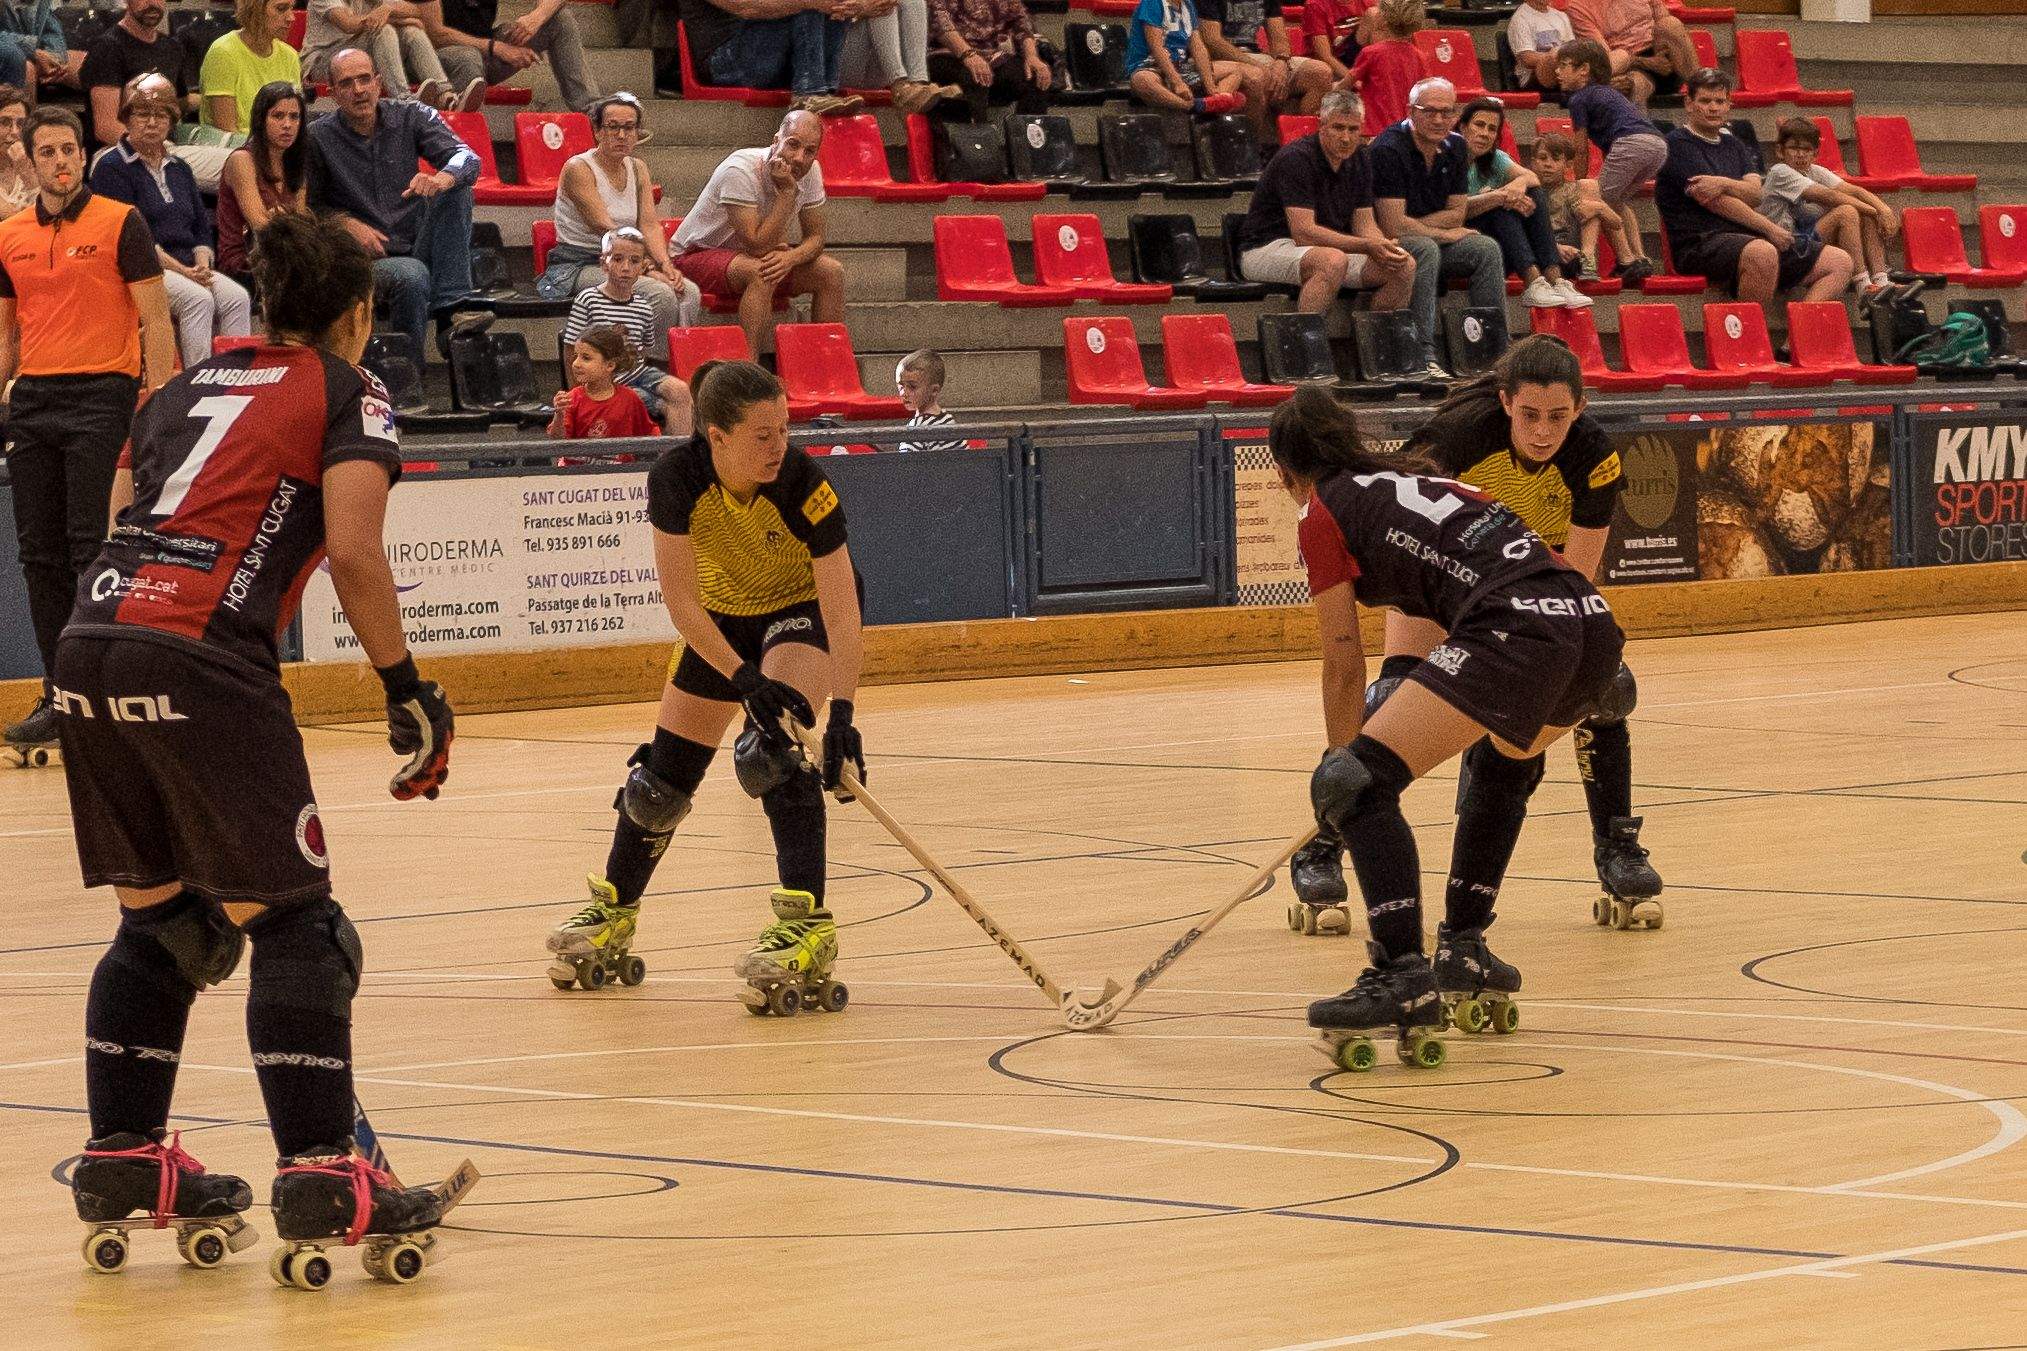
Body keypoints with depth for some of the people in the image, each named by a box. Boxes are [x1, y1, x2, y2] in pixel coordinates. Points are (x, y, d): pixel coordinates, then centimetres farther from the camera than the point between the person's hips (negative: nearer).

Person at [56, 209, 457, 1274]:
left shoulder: (187, 386, 25)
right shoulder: (348, 394, 8)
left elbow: (124, 522, 20)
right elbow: (352, 553, -5)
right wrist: (408, 694, 0)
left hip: (90, 644, 6)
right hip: (200, 661, -6)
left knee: (157, 918, 19)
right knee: (291, 923, -1)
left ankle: (121, 1157, 20)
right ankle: (319, 1175, -7)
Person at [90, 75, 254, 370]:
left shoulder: (179, 169, 23)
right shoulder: (111, 167, 0)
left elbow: (202, 229, 21)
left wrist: (202, 265, -3)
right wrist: (182, 271, -15)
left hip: (190, 268, 7)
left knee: (237, 298, -22)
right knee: (198, 298, -33)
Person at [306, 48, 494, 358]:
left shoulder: (410, 117, 4)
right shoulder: (319, 137, -1)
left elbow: (468, 158, -10)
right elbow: (308, 205, 6)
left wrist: (440, 179, -33)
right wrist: (347, 222, -13)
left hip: (418, 247, 4)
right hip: (365, 259, -4)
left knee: (456, 188, -20)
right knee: (413, 275, -36)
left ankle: (451, 306, -27)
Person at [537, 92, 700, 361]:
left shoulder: (638, 169, 12)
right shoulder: (578, 169, -11)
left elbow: (649, 224, 1)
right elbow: (605, 228, -19)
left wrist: (665, 264, -19)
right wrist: (649, 269, -26)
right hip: (577, 266, -7)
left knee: (689, 292, -18)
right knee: (661, 294, -28)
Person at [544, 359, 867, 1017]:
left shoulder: (804, 486, -34)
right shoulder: (678, 476, -30)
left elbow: (843, 616, -34)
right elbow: (680, 598, -26)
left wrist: (841, 713, -45)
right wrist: (744, 677, -35)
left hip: (806, 608, -3)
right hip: (722, 614, 3)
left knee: (773, 749, -29)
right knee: (664, 773, 10)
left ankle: (808, 926, -29)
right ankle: (613, 912, 35)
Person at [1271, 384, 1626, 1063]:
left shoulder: (1324, 513, 12)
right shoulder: (1414, 477, 32)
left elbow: (1344, 666, 13)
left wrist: (1345, 766, 25)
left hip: (1517, 628, -8)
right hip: (1593, 622, 8)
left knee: (1356, 781, -8)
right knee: (1502, 765, 36)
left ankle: (1403, 976, -20)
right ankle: (1464, 950, 32)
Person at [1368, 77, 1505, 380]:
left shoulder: (1455, 147, 4)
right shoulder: (1389, 150, -19)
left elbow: (1457, 215, 3)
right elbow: (1392, 226, -23)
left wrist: (1410, 224, -12)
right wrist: (1443, 233, -11)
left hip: (1434, 241, 7)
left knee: (1486, 249, -11)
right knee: (1426, 250, -35)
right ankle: (1423, 355, -39)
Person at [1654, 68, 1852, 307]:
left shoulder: (1734, 146, 24)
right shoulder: (1678, 144, 1)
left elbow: (1755, 194, 6)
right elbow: (1714, 202, -8)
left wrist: (1724, 184, -16)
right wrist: (1769, 228, -7)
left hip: (1746, 236, 8)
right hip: (1701, 241, -8)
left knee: (1840, 262, -2)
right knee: (1762, 254, -42)